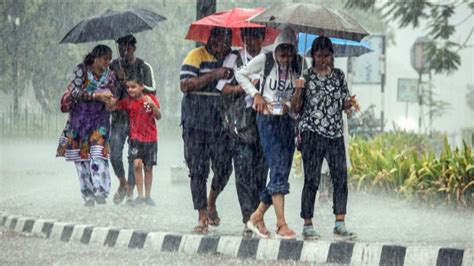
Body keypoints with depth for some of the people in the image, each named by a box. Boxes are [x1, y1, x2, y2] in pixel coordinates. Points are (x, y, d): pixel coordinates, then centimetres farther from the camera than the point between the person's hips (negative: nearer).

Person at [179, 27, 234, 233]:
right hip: (196, 124, -3)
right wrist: (215, 75, -21)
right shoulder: (197, 56, -2)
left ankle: (212, 203, 28)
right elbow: (185, 85, -14)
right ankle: (202, 216, 7)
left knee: (224, 168, -1)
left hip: (221, 125, 3)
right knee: (198, 171, -1)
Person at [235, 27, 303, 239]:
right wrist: (255, 94, -4)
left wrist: (291, 103, -3)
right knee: (278, 170, -14)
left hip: (287, 120, 5)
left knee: (282, 172, 4)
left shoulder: (298, 65, 6)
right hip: (268, 119, -5)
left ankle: (257, 216, 17)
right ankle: (281, 224, -18)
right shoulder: (265, 60, -4)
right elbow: (240, 74, 6)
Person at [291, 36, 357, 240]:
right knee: (312, 180, -4)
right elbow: (295, 108, 0)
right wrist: (298, 90, -17)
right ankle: (307, 225, 2)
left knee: (341, 177, -3)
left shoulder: (338, 76, 11)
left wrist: (349, 103, -5)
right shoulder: (306, 76, 1)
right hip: (312, 133, -4)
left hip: (335, 133, 4)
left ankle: (340, 224, 2)